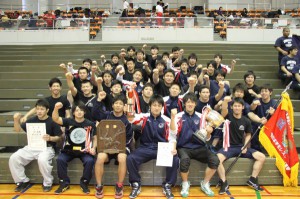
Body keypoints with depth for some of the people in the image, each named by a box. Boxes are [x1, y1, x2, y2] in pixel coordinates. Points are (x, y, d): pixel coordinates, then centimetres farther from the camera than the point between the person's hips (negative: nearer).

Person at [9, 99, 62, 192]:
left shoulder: (52, 122, -4)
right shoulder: (32, 120, 8)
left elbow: (59, 137, -2)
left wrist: (50, 138, -22)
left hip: (47, 148, -5)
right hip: (32, 147, 5)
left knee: (42, 160, -37)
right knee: (13, 158, -15)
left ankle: (48, 183, -10)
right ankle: (23, 181, 6)